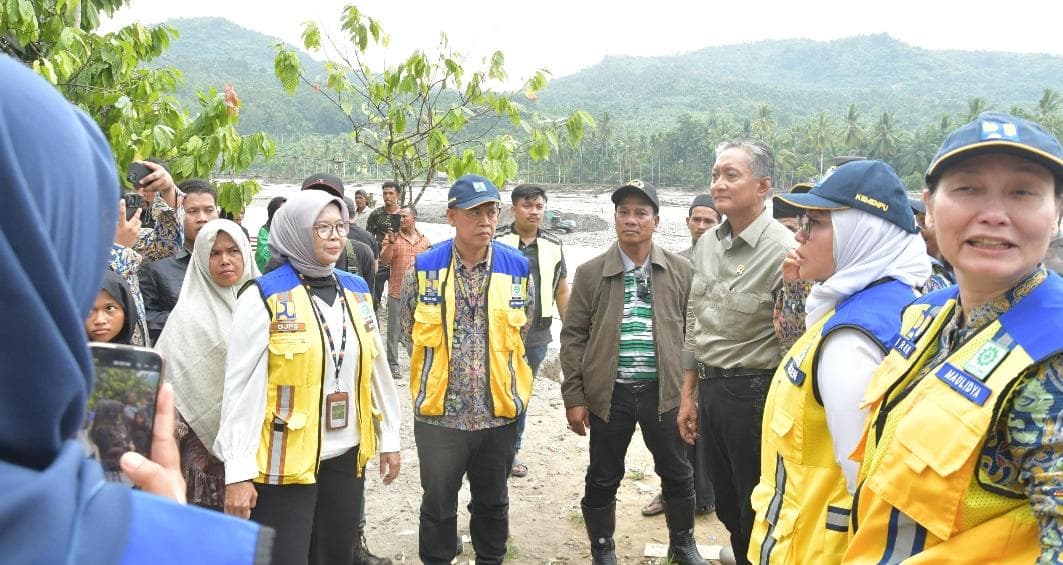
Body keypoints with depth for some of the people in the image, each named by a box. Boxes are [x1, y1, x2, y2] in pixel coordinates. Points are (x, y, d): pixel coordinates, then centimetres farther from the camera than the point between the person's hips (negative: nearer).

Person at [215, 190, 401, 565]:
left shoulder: (356, 291, 6)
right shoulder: (264, 297, -11)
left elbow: (376, 369, 12)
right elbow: (241, 387, -12)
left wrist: (389, 436, 14)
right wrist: (238, 470, -14)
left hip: (347, 456, 5)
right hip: (285, 461, -5)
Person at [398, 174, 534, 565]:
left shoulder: (517, 267, -3)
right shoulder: (424, 268, -6)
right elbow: (410, 330, 6)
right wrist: (442, 371, 10)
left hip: (499, 410, 2)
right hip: (439, 410, -1)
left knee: (493, 502, 19)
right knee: (438, 505, 14)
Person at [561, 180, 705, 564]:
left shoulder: (680, 270, 2)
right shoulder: (590, 273, 0)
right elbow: (573, 337, 0)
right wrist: (574, 397, -4)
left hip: (664, 390, 1)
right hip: (609, 393, -1)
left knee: (678, 474, 14)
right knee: (603, 479, 10)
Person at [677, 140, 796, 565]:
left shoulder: (782, 250, -17)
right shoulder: (707, 245, 6)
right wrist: (688, 395, 15)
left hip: (755, 394, -7)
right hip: (709, 390, 7)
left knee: (757, 513, 10)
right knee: (727, 507, 20)